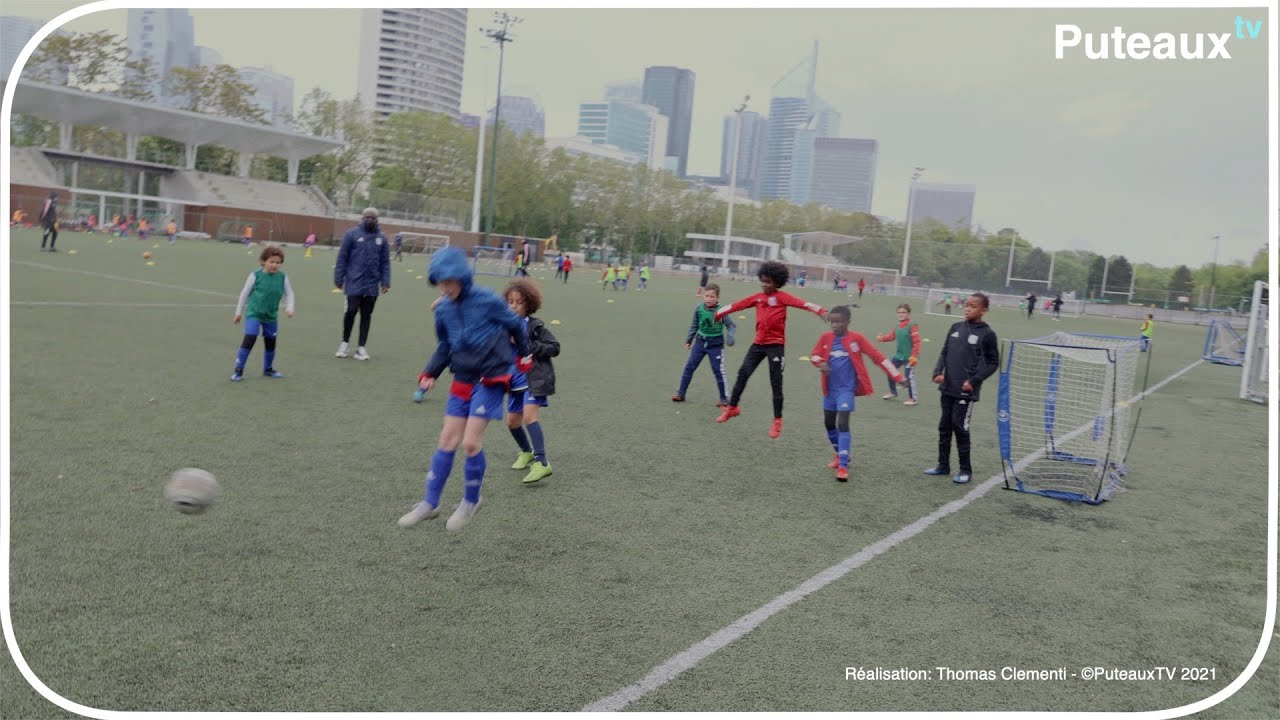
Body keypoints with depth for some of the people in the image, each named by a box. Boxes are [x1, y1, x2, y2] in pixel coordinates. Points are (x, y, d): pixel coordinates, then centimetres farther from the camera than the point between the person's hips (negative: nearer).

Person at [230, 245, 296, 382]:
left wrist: (289, 308, -14)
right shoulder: (256, 275, -11)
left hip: (271, 316, 4)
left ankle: (268, 369, 34)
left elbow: (289, 293, 4)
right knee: (249, 340, -15)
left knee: (270, 343, 14)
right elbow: (245, 293, -1)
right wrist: (239, 312, 5)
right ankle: (238, 370, -5)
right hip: (253, 314, -4)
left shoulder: (283, 277, -5)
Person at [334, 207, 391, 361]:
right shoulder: (352, 234, -1)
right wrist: (339, 279, -2)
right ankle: (345, 342, 15)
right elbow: (342, 257, 1)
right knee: (351, 311, -6)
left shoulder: (381, 238, 8)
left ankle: (361, 347, 14)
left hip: (372, 285, 3)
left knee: (366, 315, 6)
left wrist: (385, 282, 2)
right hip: (354, 283, -3)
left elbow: (385, 262, 9)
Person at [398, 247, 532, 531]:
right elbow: (444, 347, 12)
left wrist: (524, 356, 11)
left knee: (471, 443, -8)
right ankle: (430, 503, 17)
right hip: (462, 380, 5)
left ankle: (471, 501, 14)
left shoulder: (487, 301, -16)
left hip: (490, 379, -5)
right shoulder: (443, 309, 0)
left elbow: (516, 325, -1)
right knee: (446, 441, 6)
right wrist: (430, 373, -2)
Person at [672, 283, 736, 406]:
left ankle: (724, 398, 11)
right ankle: (680, 393, 16)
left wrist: (729, 336, -30)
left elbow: (732, 326, -10)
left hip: (716, 344, -4)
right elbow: (694, 326, 8)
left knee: (718, 370, -1)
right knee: (689, 366, 4)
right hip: (700, 342, 4)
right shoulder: (699, 308, -6)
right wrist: (688, 340, 13)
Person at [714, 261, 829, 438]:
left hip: (776, 345, -4)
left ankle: (777, 421, 11)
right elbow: (735, 306, 13)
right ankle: (732, 408, 23)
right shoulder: (757, 297, 6)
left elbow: (803, 303, -21)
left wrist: (822, 311, -36)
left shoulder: (782, 297, -7)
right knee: (743, 374, 6)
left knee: (776, 383, 0)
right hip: (758, 343, 4)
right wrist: (716, 315, 20)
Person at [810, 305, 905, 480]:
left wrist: (897, 376, -13)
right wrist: (821, 363, -18)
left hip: (846, 389, -5)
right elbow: (814, 355, 7)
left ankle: (843, 466, -13)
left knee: (842, 424, -15)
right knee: (829, 424, 14)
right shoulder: (826, 337, -2)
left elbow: (877, 356, -11)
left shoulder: (856, 338, -12)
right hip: (830, 388, 5)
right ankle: (840, 455, 36)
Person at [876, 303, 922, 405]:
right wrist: (882, 338, -11)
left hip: (909, 356, -8)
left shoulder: (912, 326, -18)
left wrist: (914, 356, -23)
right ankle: (893, 392, 36)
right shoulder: (898, 325, 5)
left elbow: (916, 342, -20)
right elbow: (892, 336, 9)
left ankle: (913, 398, 6)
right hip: (899, 355, 8)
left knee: (909, 375, -8)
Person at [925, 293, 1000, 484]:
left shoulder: (987, 334, -6)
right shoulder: (956, 328, 7)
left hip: (966, 390, -5)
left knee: (960, 426, -4)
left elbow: (993, 363, -2)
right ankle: (943, 465, 23)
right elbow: (944, 352, 12)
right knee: (944, 426, 11)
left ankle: (966, 470, 9)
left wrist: (974, 381, -12)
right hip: (948, 388, 5)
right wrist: (938, 372, -3)